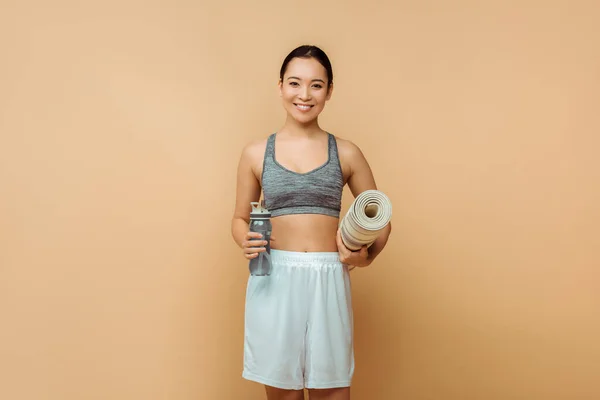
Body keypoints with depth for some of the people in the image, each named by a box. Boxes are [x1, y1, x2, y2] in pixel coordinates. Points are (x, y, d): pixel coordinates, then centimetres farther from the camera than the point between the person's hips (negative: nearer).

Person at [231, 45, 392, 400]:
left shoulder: (346, 153, 4)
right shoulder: (256, 153, 4)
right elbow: (240, 218, 12)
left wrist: (365, 257, -8)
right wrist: (246, 241, -9)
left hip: (328, 281, 0)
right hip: (274, 281, 0)